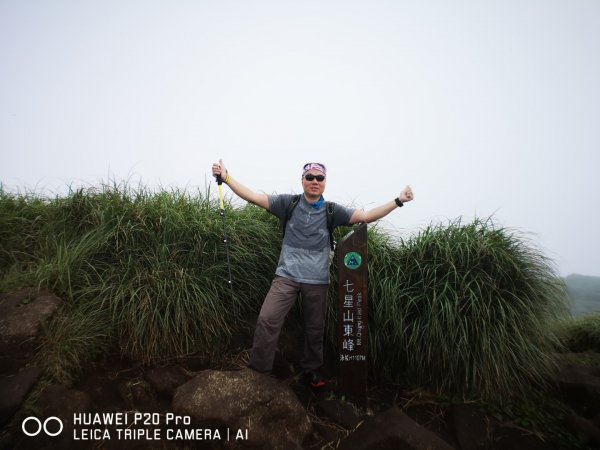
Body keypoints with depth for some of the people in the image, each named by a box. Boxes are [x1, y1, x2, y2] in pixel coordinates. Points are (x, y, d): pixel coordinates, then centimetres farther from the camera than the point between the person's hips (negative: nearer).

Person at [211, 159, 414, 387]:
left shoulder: (332, 211, 1)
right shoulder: (289, 203, 0)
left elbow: (366, 216, -3)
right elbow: (254, 197, -4)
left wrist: (398, 201, -10)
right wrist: (226, 177, -12)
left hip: (317, 280, 1)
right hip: (286, 275, -1)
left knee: (315, 329, 13)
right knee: (267, 319, -11)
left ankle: (312, 369, 37)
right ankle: (257, 371, 7)